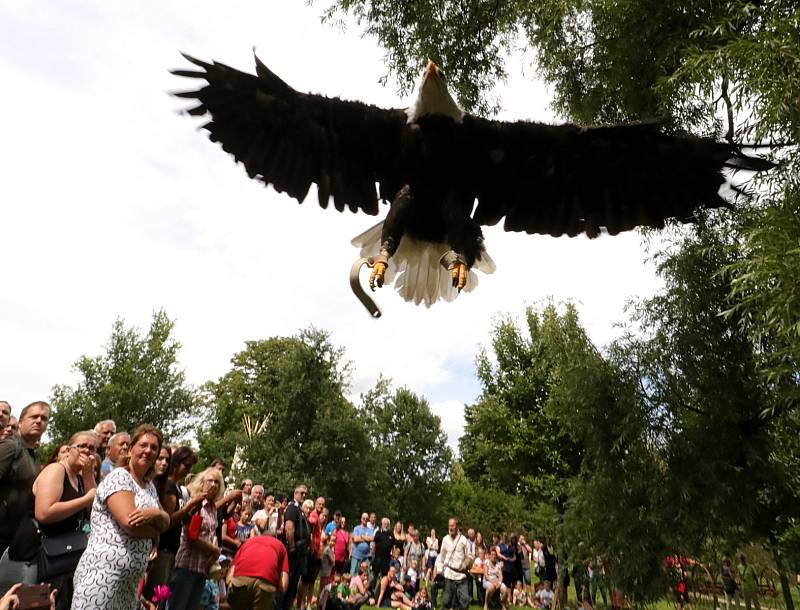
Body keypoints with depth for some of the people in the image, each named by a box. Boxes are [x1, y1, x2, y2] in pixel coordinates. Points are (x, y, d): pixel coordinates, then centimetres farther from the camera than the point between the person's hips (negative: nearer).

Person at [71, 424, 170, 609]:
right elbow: (130, 522, -22)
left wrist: (155, 514, -13)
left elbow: (166, 522, 9)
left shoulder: (150, 485, 14)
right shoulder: (118, 477, -11)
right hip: (102, 573, -8)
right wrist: (155, 529, -3)